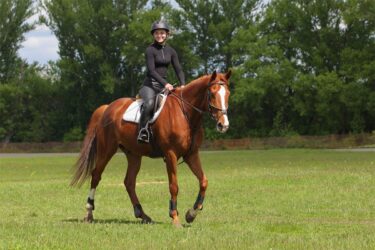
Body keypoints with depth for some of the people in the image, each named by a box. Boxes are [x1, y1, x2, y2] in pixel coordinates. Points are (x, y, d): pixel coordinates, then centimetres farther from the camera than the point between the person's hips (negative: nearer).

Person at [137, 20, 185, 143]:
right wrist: (165, 83, -27)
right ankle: (142, 132, -31)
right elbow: (151, 70, -16)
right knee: (149, 103, -36)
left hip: (164, 85, 6)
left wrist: (183, 85, -11)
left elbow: (178, 70, 7)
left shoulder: (170, 51, 10)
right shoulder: (150, 50, -7)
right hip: (150, 85, -6)